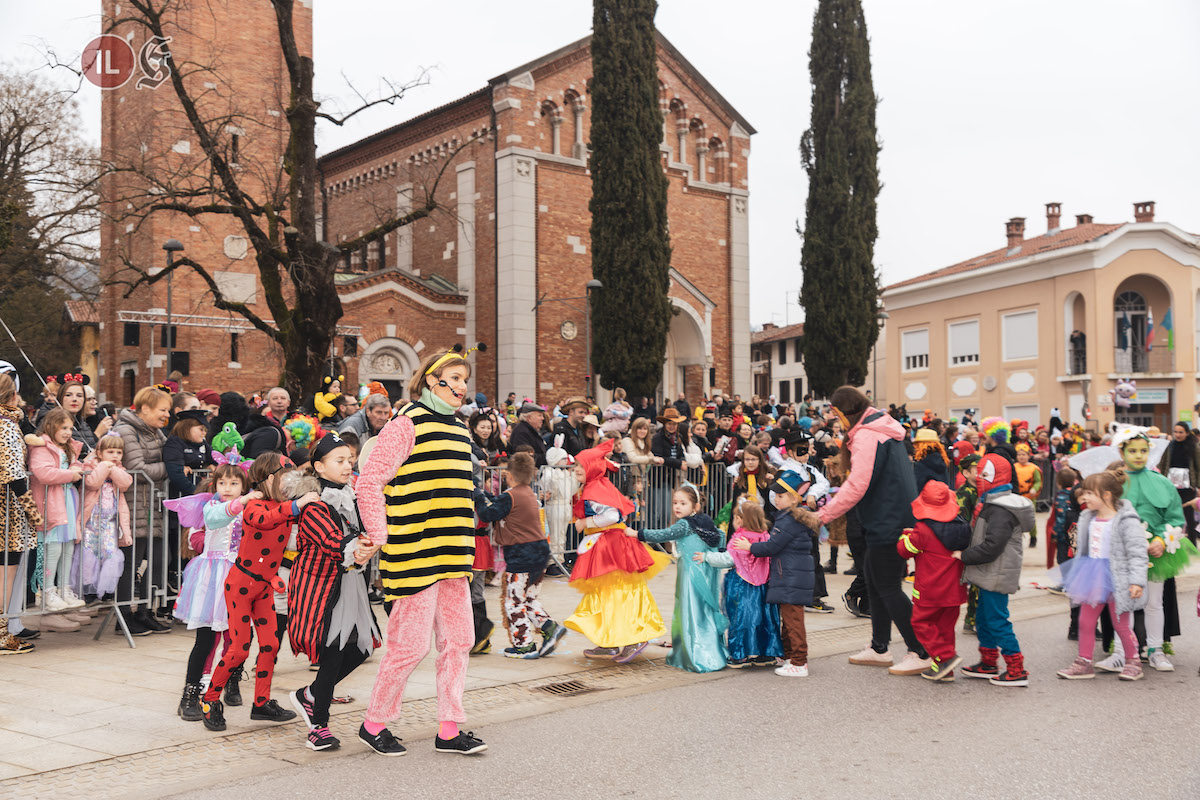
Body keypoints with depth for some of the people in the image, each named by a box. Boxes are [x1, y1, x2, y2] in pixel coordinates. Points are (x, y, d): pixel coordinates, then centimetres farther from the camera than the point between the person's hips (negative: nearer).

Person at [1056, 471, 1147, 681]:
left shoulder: (1127, 521, -16)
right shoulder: (1088, 519, 7)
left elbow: (1137, 553, -17)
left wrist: (1137, 581, -22)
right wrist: (1076, 573, 22)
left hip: (1116, 579, -7)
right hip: (1093, 577, 7)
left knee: (1120, 624, 3)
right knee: (1085, 621, 9)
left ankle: (1133, 662, 22)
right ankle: (1084, 663, 19)